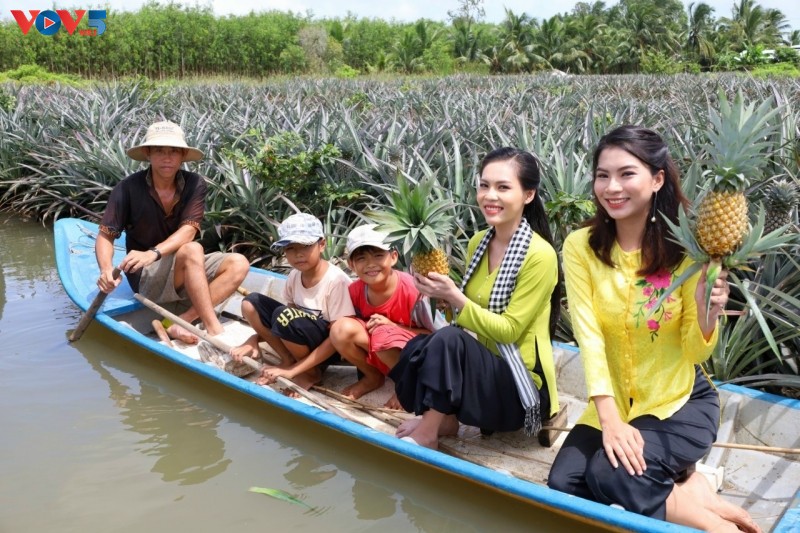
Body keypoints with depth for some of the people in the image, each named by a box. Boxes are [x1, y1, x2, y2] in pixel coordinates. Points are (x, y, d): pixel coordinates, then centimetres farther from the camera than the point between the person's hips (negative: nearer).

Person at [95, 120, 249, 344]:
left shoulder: (195, 184, -7)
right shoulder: (128, 188, -12)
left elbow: (188, 231, -18)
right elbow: (105, 236, -11)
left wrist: (153, 253, -37)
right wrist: (106, 270, -33)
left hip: (186, 271, 4)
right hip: (146, 276, -4)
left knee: (238, 264, -18)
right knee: (192, 251, -32)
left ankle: (179, 323, -29)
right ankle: (215, 333, -34)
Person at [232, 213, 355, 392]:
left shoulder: (336, 280, -24)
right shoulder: (294, 276, -4)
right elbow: (290, 324, 8)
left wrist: (292, 371, -24)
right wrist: (254, 339, -10)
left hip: (329, 349, -7)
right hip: (302, 342, 7)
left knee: (284, 315, -32)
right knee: (251, 304, -4)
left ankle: (312, 373, -9)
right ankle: (289, 361, -2)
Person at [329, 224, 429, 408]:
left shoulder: (411, 288, -23)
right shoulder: (355, 290, -10)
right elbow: (354, 329, 6)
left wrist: (393, 327, -26)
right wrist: (347, 348, -15)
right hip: (377, 355, 5)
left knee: (383, 334, -36)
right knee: (341, 329, -22)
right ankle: (373, 377, 4)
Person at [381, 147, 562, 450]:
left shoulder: (539, 255, -17)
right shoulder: (478, 242, 4)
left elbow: (509, 330, -17)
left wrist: (454, 298, -25)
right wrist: (443, 296, -8)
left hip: (522, 387, -6)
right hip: (482, 368, 7)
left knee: (449, 339, -31)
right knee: (416, 349, -20)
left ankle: (426, 434, -13)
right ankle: (443, 418, 2)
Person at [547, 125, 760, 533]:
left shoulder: (686, 249, -13)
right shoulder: (580, 247, -9)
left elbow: (696, 353, -9)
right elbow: (588, 335, -15)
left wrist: (707, 314, -31)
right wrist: (609, 419, -25)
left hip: (680, 401, -3)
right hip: (613, 403, 3)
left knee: (609, 473, -27)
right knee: (563, 486, -17)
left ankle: (691, 498, -2)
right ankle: (684, 494, -2)